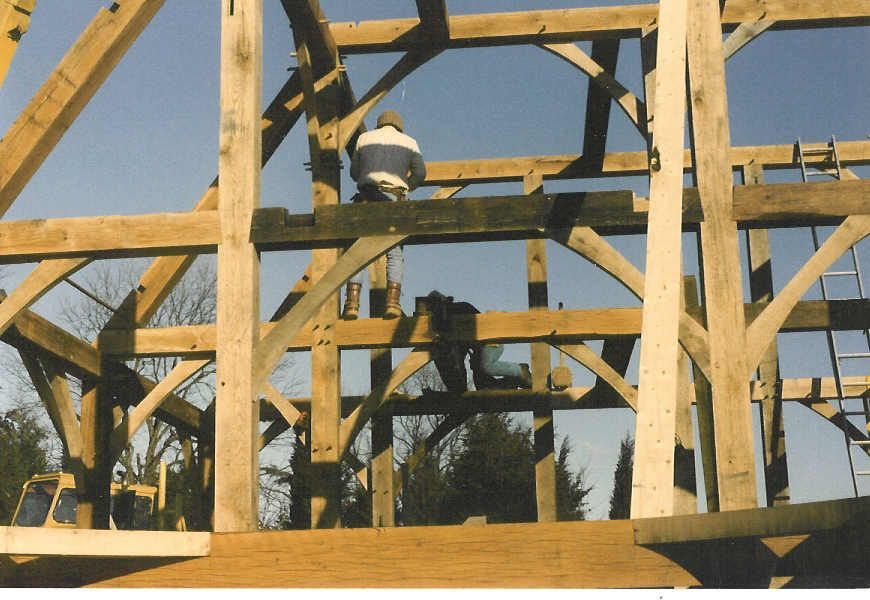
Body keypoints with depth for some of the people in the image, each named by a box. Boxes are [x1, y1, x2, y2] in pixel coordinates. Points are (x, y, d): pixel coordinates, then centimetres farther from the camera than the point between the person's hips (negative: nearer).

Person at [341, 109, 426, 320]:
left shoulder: (365, 138, 20)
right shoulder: (409, 142, 17)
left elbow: (354, 172, 21)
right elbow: (420, 173, 7)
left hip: (366, 197, 1)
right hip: (393, 199, -1)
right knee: (395, 252, 1)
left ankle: (352, 303, -10)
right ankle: (393, 301, -14)